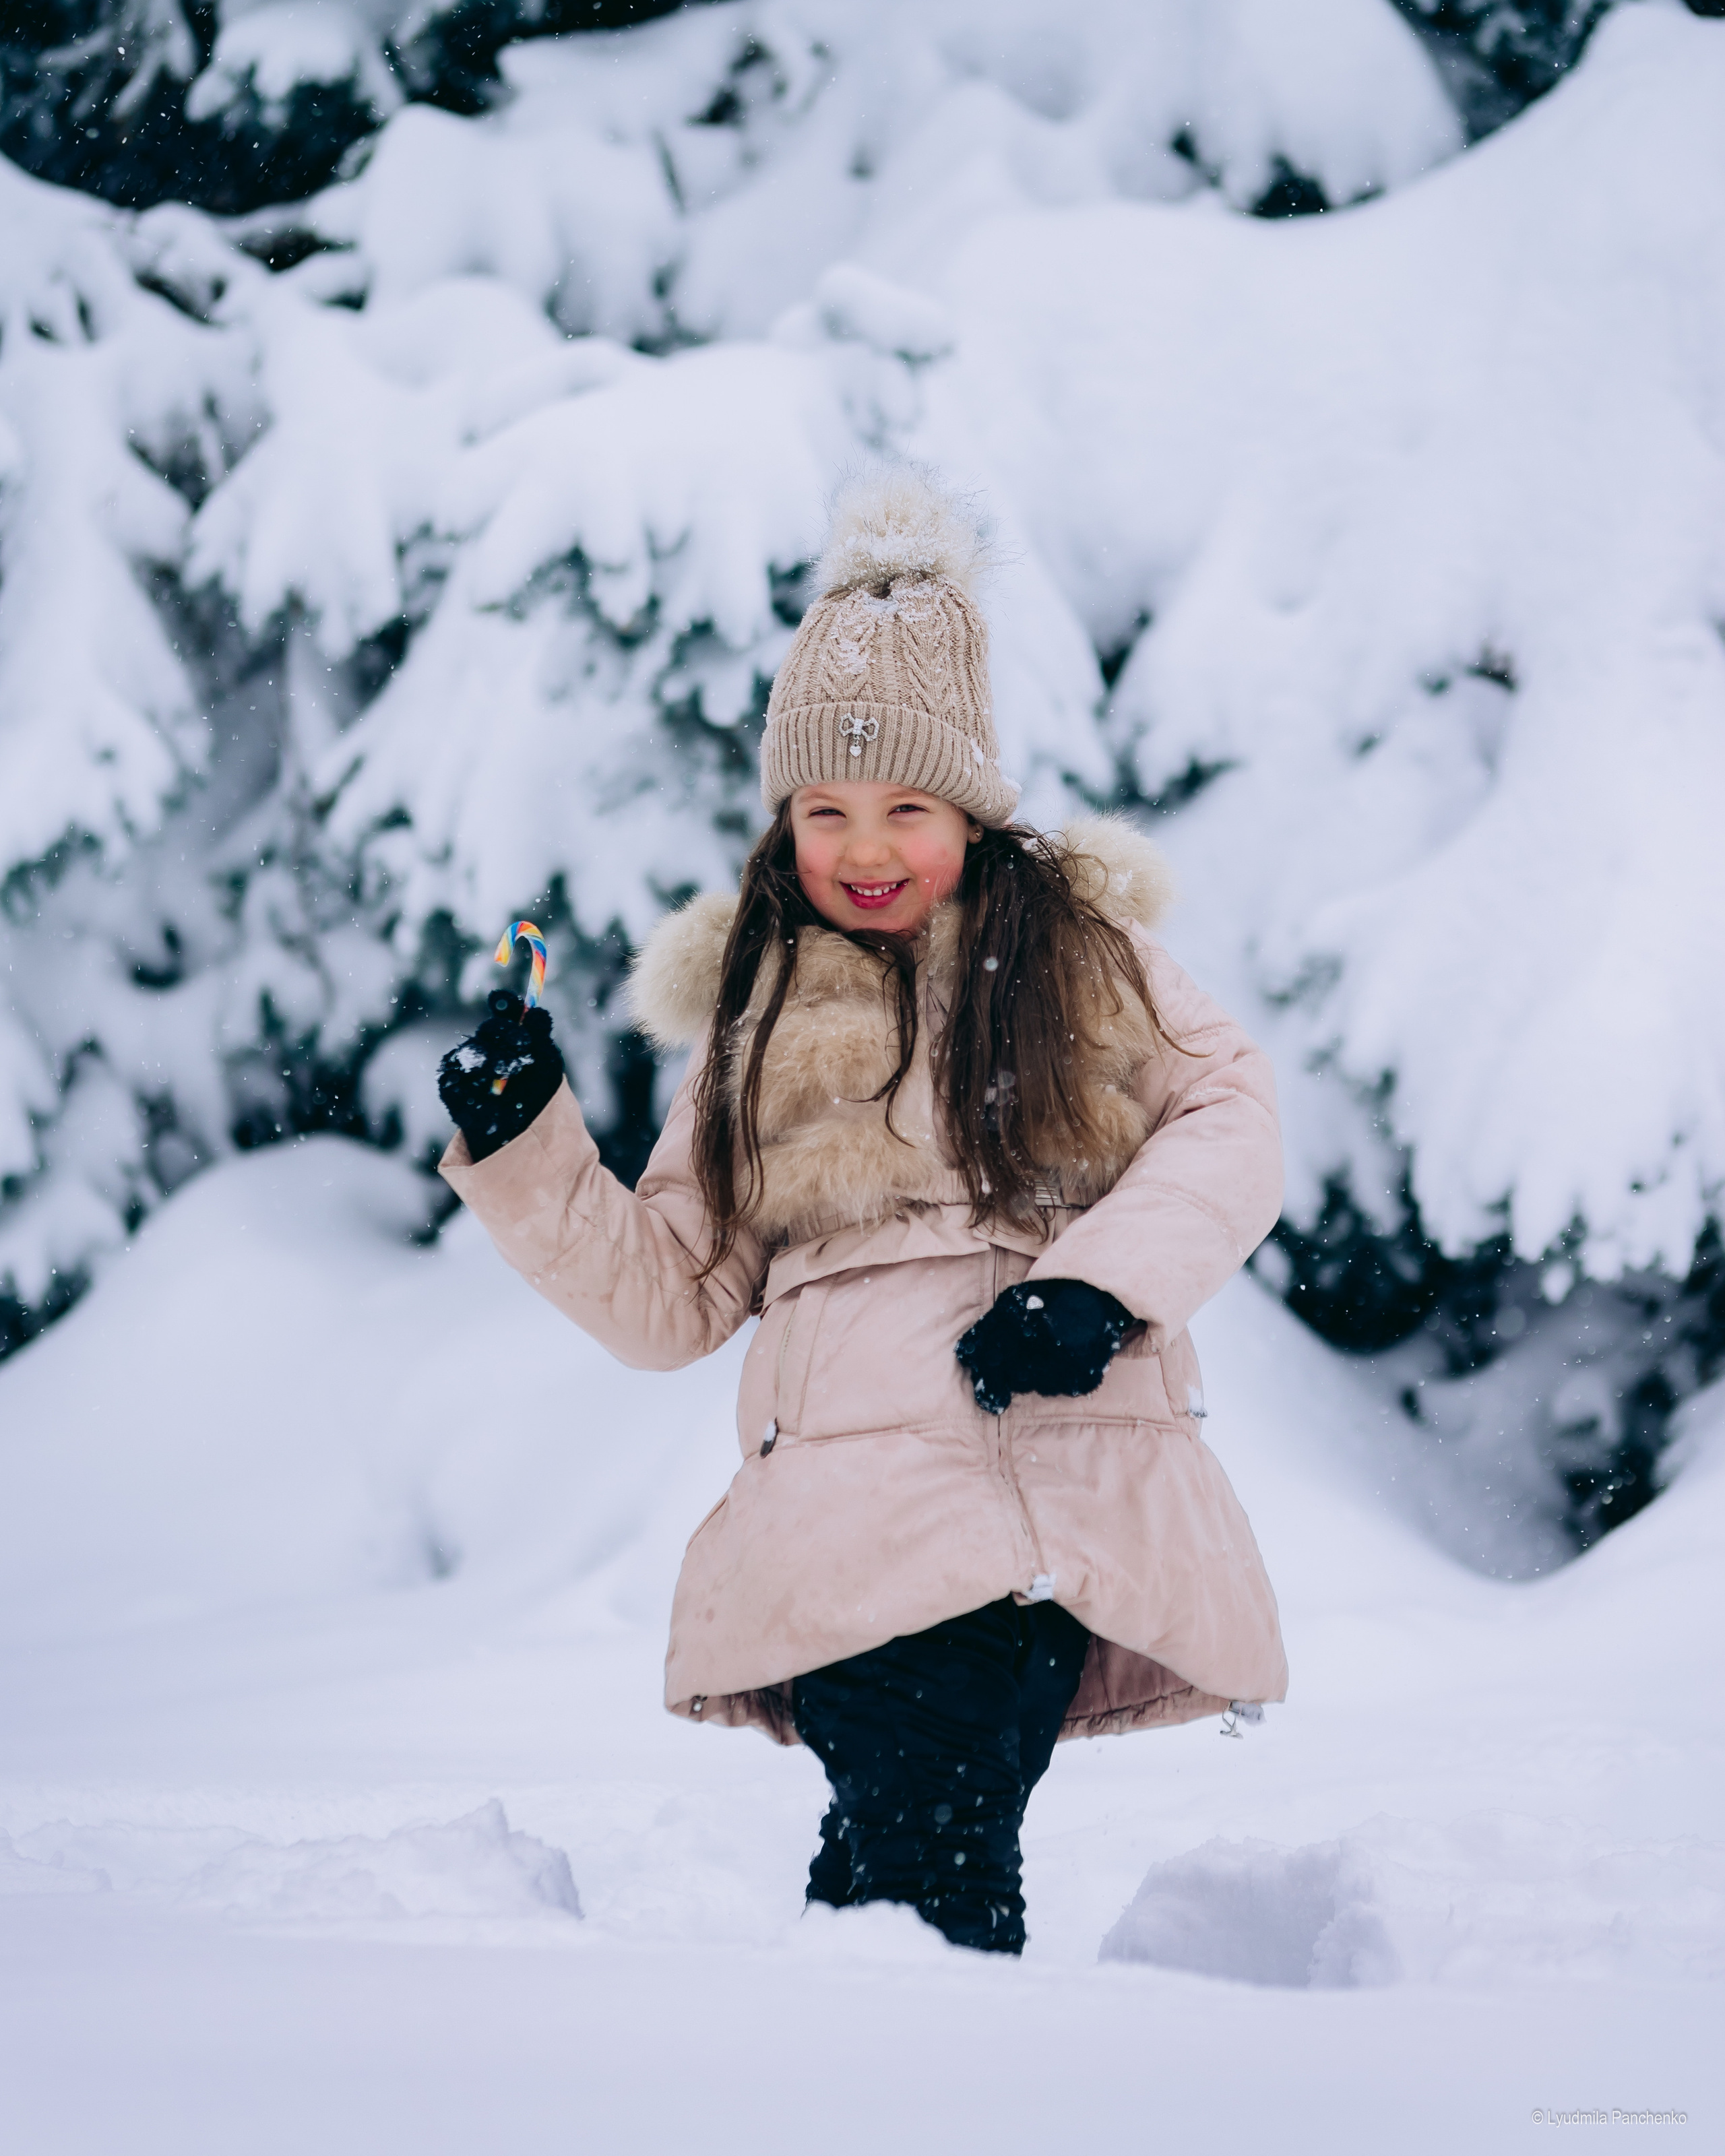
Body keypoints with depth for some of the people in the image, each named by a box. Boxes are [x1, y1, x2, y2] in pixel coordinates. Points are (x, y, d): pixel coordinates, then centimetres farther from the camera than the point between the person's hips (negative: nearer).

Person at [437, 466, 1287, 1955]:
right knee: (931, 1881, -22)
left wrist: (1103, 1279, -7)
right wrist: (524, 1156, 7)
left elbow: (1230, 1114, 10)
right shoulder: (756, 1013, 22)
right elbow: (669, 1299, 22)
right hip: (859, 1485, 1)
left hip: (1074, 1485, 0)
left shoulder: (1076, 944, 20)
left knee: (938, 1875, -21)